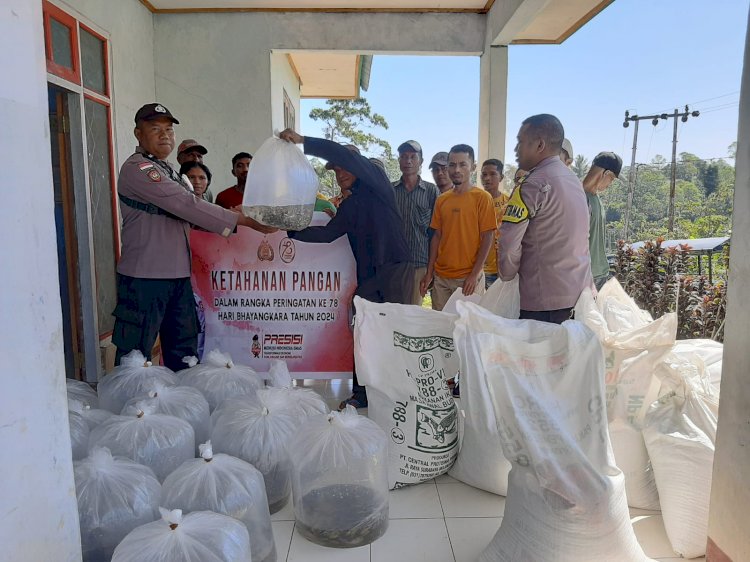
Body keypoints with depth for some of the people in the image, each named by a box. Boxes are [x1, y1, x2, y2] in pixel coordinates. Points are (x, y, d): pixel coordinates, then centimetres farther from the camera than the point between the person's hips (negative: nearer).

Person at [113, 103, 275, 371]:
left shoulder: (170, 171, 17)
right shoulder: (136, 168, -12)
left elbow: (187, 214, 13)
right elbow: (187, 205, -21)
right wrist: (246, 221, -21)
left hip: (178, 276, 9)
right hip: (144, 277, -9)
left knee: (183, 353, 16)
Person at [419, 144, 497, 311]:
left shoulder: (482, 197, -4)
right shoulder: (441, 200, 9)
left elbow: (487, 238, -7)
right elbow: (437, 236, 12)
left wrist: (475, 274, -13)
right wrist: (429, 272, 7)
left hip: (469, 277, -4)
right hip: (440, 276, 4)